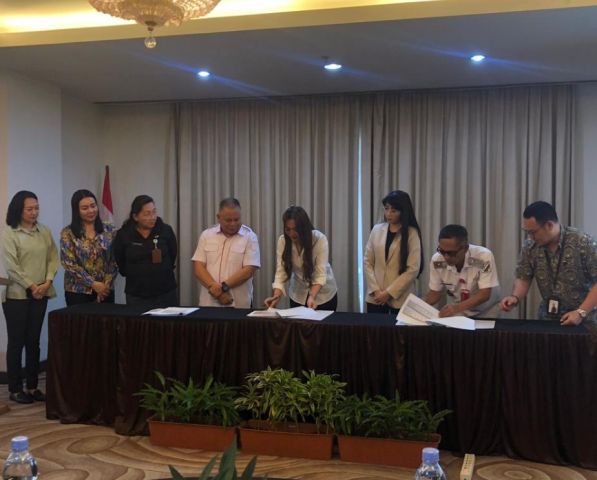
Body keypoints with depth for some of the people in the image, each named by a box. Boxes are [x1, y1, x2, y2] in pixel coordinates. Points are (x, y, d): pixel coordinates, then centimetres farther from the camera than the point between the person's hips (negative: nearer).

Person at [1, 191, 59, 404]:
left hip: (40, 294, 4)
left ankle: (32, 386, 18)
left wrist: (47, 282, -8)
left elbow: (53, 258, 7)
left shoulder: (45, 231, 8)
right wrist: (31, 286, -13)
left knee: (34, 341, 10)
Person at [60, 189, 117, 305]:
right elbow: (69, 263, -8)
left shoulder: (109, 231, 4)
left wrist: (106, 284, -9)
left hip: (105, 290, 2)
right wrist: (93, 284, -13)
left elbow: (114, 261, 2)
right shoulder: (68, 233, -3)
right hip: (78, 291, -2)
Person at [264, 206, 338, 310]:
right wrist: (276, 296, -35)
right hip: (298, 295, 2)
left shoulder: (320, 239, -24)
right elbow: (281, 272, -19)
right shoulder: (283, 241, -16)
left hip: (323, 294, -2)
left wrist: (312, 297, -43)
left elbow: (321, 274, -28)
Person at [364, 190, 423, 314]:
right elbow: (367, 262, 4)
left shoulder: (411, 233, -5)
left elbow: (413, 269, -10)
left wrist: (389, 292, -13)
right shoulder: (377, 230, 5)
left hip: (399, 298, -3)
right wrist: (375, 290, -7)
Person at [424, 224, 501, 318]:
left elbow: (485, 294, -23)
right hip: (456, 313, 2)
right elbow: (435, 292, -1)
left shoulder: (484, 257, -23)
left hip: (485, 312, -2)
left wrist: (457, 308, -36)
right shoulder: (437, 260, -13)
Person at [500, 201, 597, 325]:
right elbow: (523, 278, 7)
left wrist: (581, 312, -16)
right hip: (547, 317, 3)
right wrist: (515, 297, -11)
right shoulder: (530, 246, -3)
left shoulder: (583, 242, -13)